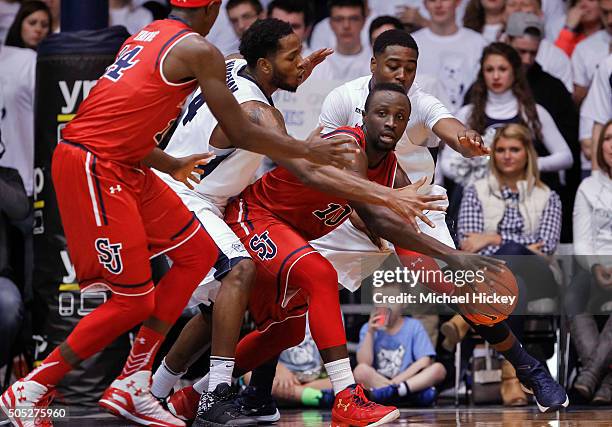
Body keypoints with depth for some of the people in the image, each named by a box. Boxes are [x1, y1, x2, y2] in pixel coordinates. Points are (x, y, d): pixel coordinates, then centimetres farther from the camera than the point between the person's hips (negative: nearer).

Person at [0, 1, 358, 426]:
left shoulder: (145, 36, 19)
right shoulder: (199, 51, -8)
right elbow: (240, 134, -5)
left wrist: (172, 166, 42)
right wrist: (306, 150, 10)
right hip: (93, 168, -9)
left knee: (199, 250, 13)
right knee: (133, 302, -6)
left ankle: (131, 387, 13)